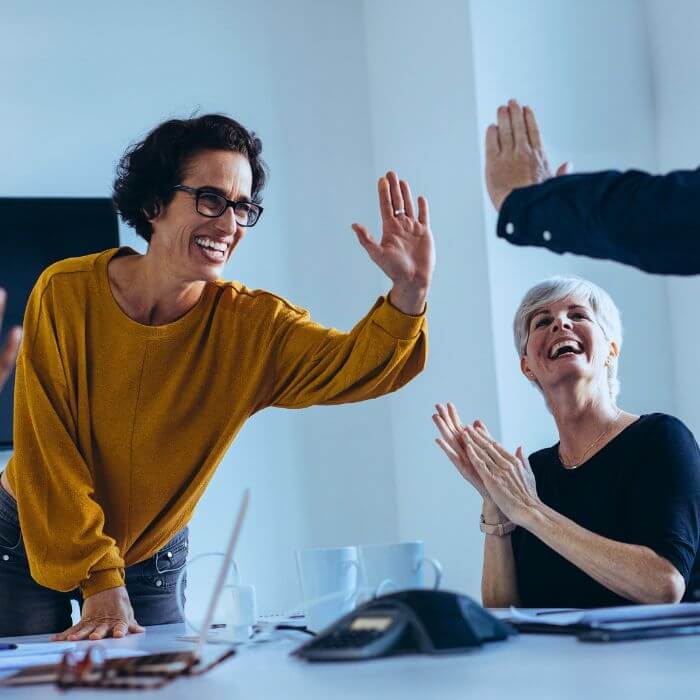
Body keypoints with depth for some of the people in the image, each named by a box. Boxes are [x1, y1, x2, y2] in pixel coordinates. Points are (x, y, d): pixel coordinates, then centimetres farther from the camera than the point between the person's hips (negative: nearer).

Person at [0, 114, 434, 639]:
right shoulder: (67, 292, -19)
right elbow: (49, 452, -18)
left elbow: (355, 365, -31)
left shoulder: (251, 325, -15)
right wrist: (100, 583, -22)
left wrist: (408, 293, -51)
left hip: (153, 562, 2)